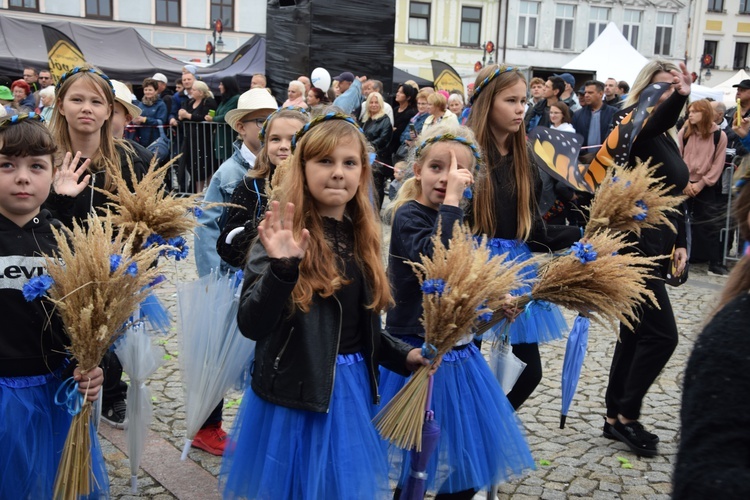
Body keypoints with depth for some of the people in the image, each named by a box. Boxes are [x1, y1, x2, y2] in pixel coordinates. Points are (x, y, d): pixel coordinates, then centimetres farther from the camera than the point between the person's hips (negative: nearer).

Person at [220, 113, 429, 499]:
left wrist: (401, 356, 1)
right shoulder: (284, 236, -15)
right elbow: (250, 326, -24)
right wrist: (281, 268, -37)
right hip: (296, 396, -6)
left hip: (352, 391, 6)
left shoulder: (361, 236, 5)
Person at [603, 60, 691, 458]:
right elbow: (655, 123, -36)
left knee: (636, 334, 12)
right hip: (634, 245, -9)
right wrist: (678, 98, -54)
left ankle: (616, 418, 23)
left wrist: (679, 243, 11)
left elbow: (674, 195, 18)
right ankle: (627, 414, 8)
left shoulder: (668, 139, 14)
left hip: (656, 247, 9)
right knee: (661, 334, -7)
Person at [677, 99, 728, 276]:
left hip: (705, 186, -1)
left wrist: (701, 184, -10)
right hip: (683, 184, 1)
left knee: (711, 224, 1)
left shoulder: (719, 135, -3)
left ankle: (715, 263, 7)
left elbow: (718, 164, -3)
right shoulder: (684, 132, 1)